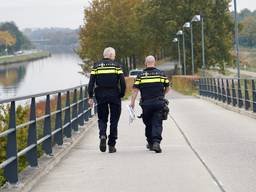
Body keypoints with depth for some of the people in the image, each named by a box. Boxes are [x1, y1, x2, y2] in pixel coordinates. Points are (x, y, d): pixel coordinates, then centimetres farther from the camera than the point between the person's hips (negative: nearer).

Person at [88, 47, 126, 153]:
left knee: (102, 118, 14)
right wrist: (121, 95, 5)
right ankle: (111, 145, 7)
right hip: (114, 96, -1)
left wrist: (90, 97, 1)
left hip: (101, 96, 1)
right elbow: (122, 82, -7)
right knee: (114, 120, 8)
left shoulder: (96, 66, 4)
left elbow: (91, 82, -1)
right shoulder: (116, 66, 0)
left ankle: (102, 135, -14)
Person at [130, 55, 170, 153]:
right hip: (159, 103, 0)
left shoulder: (141, 75, 2)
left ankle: (150, 143, 24)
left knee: (148, 124, 15)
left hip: (146, 104, 1)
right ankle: (156, 142, -20)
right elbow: (167, 88, 13)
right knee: (157, 123, -3)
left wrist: (132, 102, -4)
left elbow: (135, 89, -5)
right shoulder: (161, 74, 5)